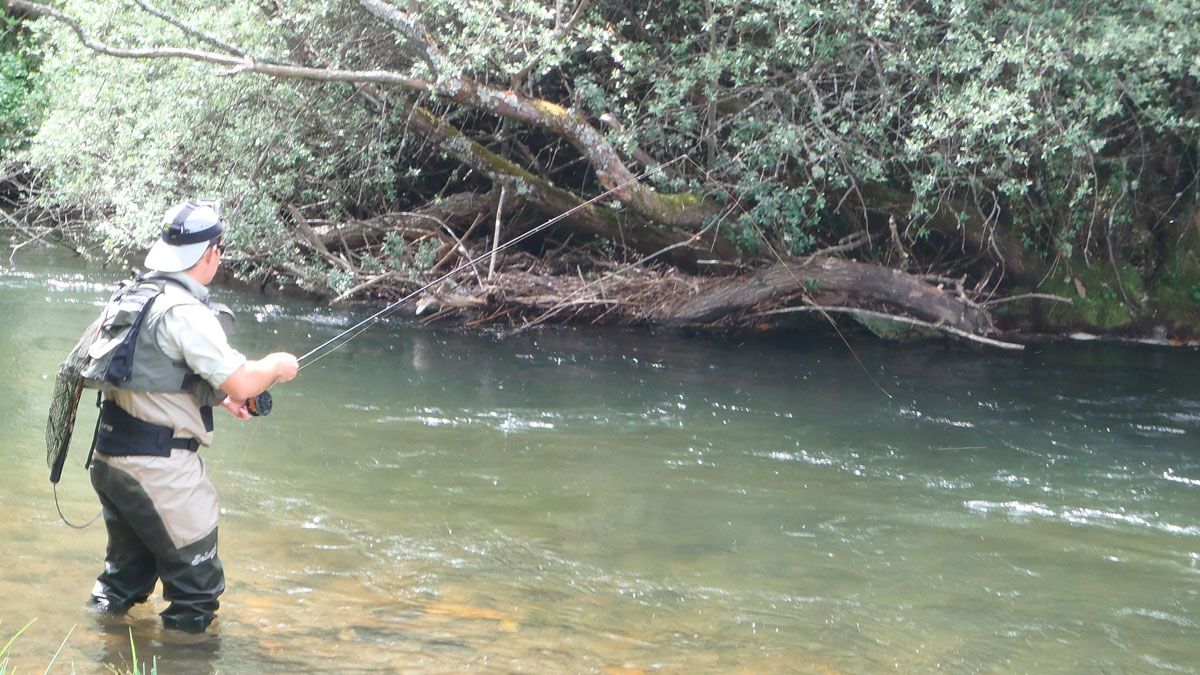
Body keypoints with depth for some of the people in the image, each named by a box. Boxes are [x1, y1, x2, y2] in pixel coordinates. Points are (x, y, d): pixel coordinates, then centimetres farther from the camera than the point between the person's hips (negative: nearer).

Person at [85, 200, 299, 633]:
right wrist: (276, 366, -1)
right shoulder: (186, 312, -19)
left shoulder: (130, 297, 9)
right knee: (195, 580, 5)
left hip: (108, 458, 9)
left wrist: (219, 398, 21)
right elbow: (240, 384, -21)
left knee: (127, 570, 25)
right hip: (159, 468, -9)